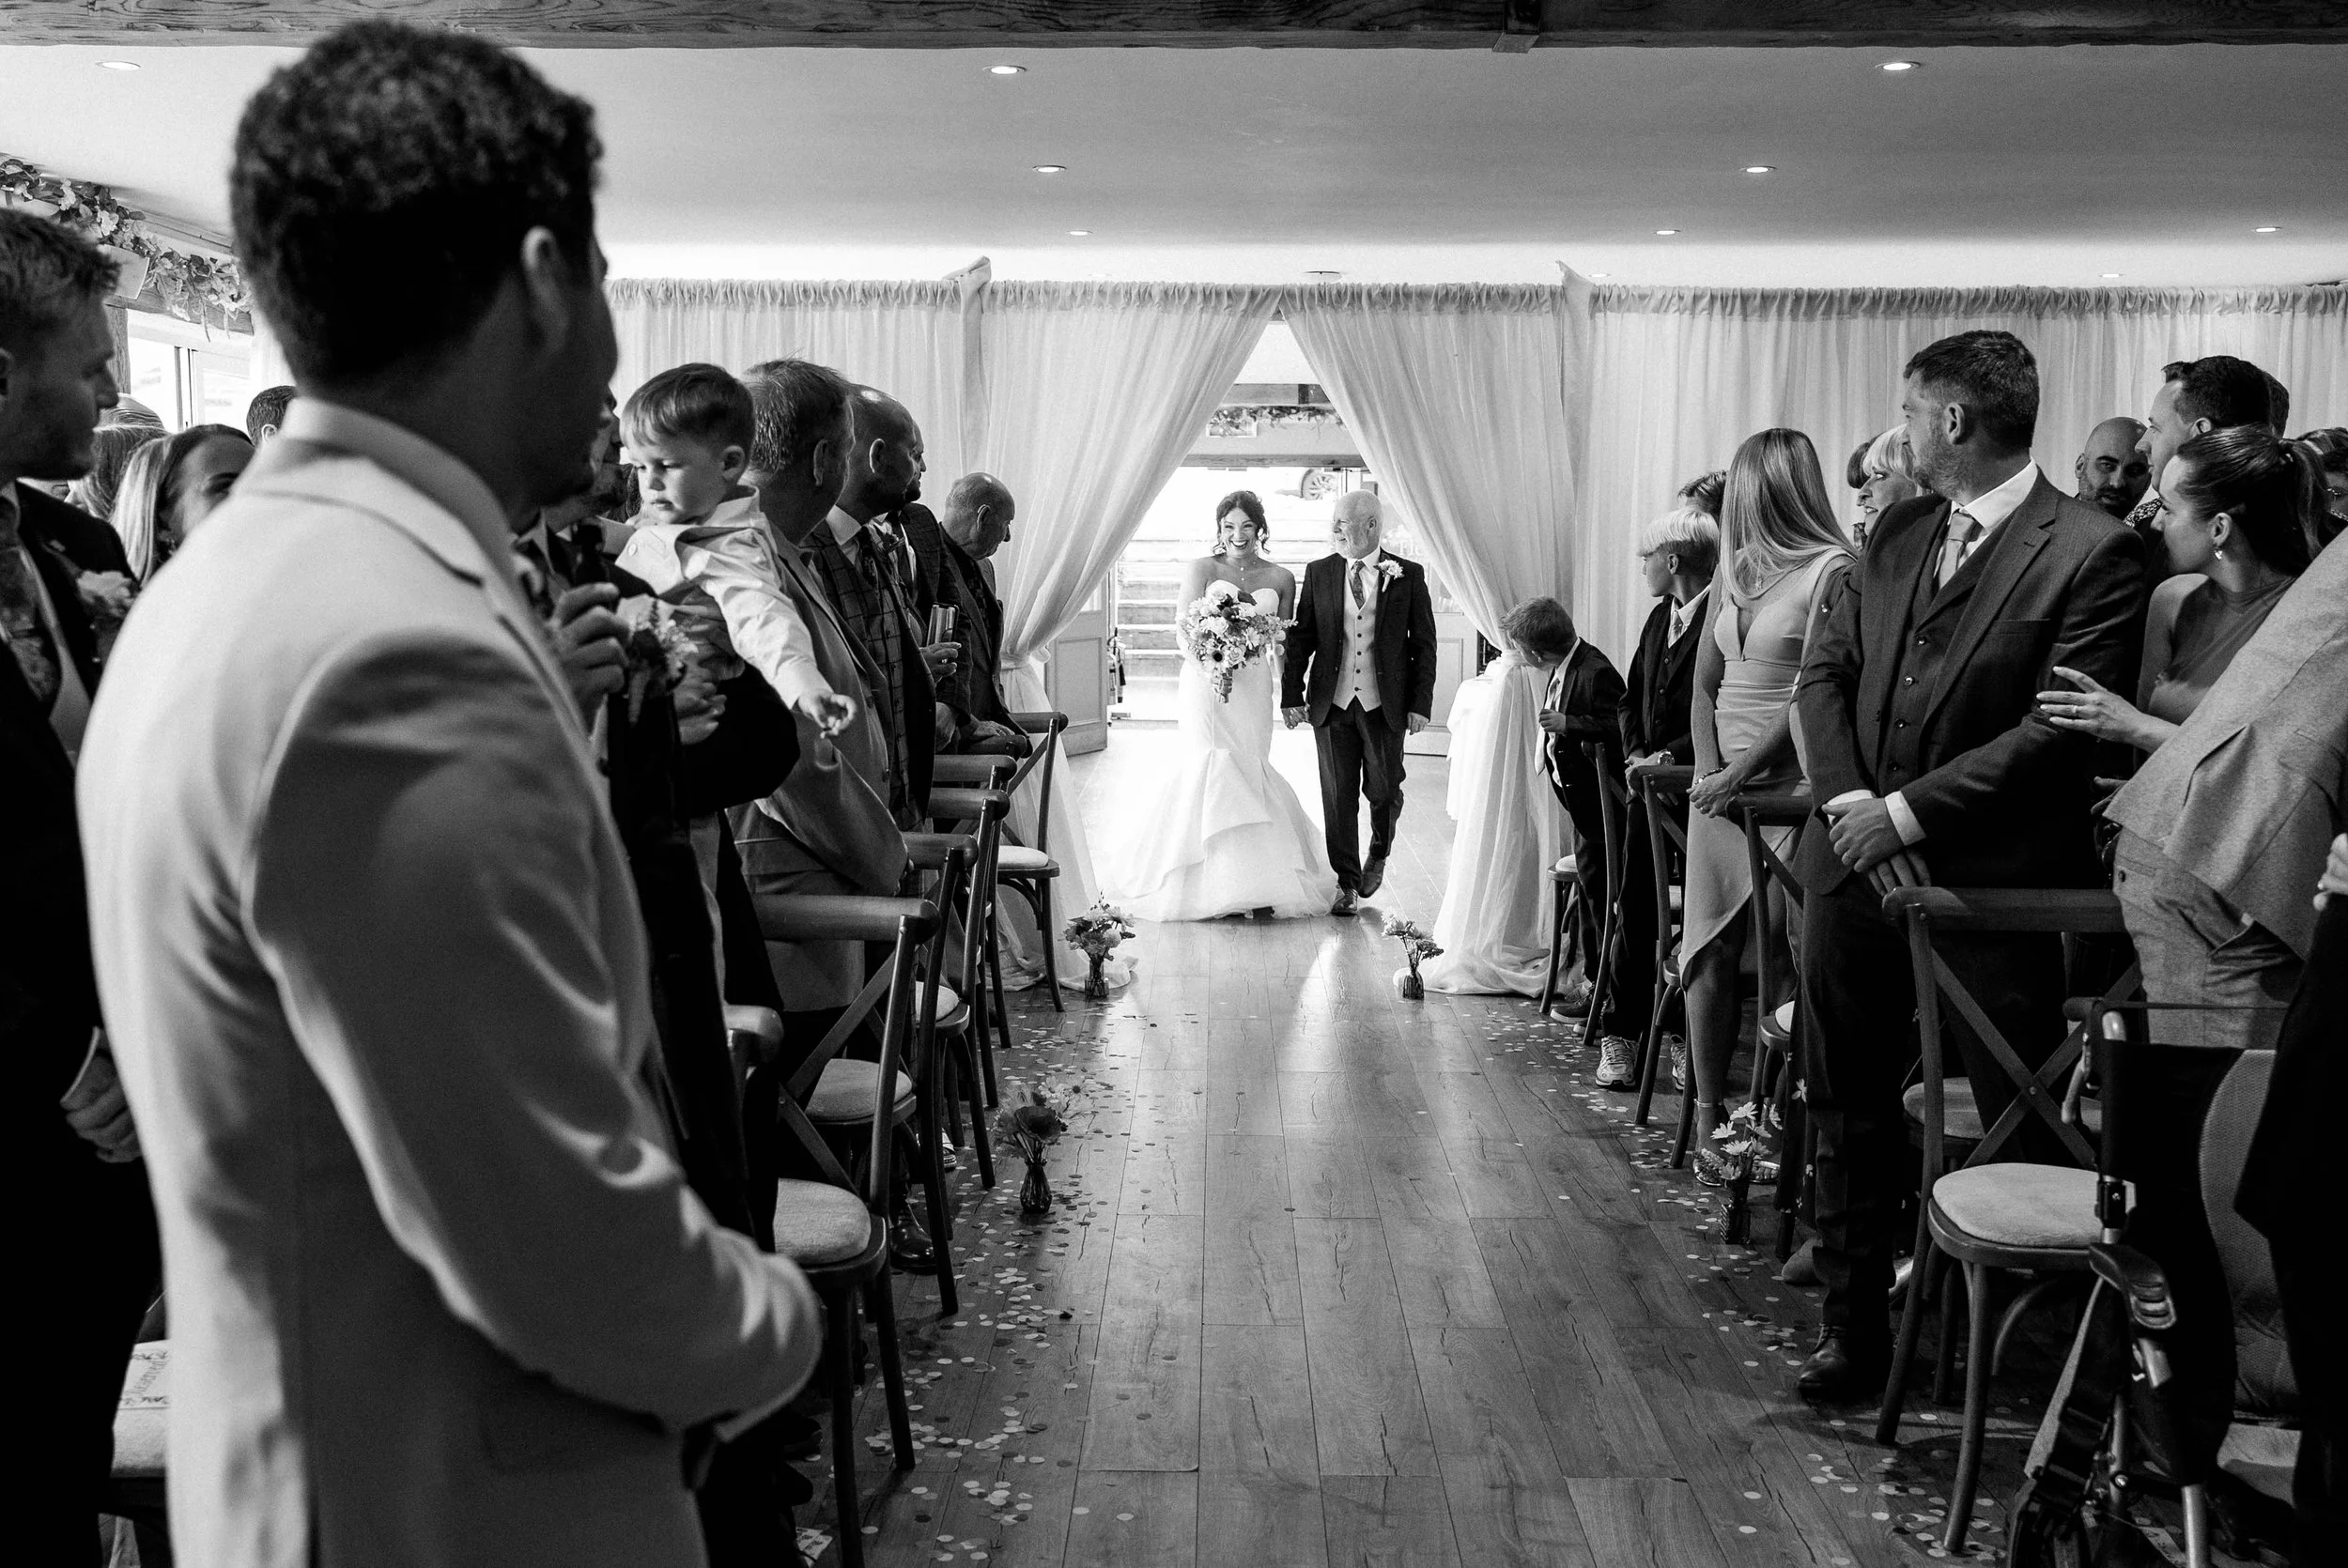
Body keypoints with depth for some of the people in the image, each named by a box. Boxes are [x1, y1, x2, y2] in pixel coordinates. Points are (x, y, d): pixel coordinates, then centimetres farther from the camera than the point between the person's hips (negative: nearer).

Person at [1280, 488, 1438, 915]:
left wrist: (1421, 703, -4)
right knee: (1338, 795, 3)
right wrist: (1291, 694, -1)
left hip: (1385, 702, -1)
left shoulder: (1408, 575, 0)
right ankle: (1347, 883, 15)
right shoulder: (1319, 573, 4)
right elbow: (1300, 637, 6)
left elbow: (1424, 643, 1)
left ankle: (1377, 857, 34)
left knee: (1384, 790, 5)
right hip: (1332, 701, 1)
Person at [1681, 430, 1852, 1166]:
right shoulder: (1736, 572, 14)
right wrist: (1708, 770, 2)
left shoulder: (1833, 570, -7)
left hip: (1790, 788, -6)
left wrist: (1741, 772, -14)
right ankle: (1708, 1110, 12)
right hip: (1721, 784, 6)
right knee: (1709, 947, 4)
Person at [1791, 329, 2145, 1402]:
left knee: (2021, 1125, 4)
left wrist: (1908, 812, -16)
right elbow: (1822, 672, 9)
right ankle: (1855, 1325, 24)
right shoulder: (1897, 534, 12)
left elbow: (2061, 728, -15)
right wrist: (1850, 803, -7)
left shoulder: (2092, 552, -9)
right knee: (1849, 1111, 11)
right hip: (1854, 867, 6)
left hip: (1992, 884, -6)